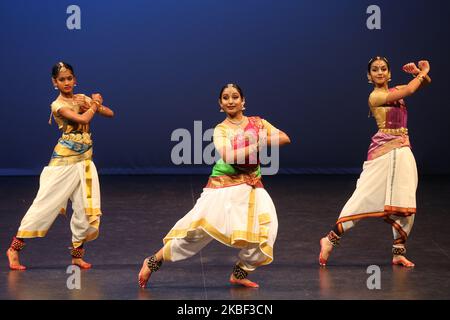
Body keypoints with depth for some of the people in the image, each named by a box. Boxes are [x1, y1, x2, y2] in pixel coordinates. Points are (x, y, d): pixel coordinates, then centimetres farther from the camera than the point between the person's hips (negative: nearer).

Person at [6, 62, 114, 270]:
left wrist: (92, 105, -8)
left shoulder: (82, 98, 11)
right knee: (45, 204, -7)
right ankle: (14, 248, 0)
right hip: (64, 161, -6)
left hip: (84, 161, 6)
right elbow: (82, 119, -22)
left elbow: (110, 113, 9)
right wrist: (95, 104, -4)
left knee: (86, 210, 4)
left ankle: (77, 254, 16)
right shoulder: (58, 105, -9)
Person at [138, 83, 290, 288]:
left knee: (265, 229, -12)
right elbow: (228, 156, -19)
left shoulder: (257, 123, 8)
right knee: (198, 229, -7)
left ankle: (240, 273, 9)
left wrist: (264, 140, -15)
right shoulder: (221, 129, -1)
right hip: (224, 185, -3)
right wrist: (257, 146, -20)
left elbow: (285, 138, -2)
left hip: (252, 187, 3)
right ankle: (153, 262, 7)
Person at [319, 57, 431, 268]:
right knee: (364, 199, -9)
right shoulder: (375, 96, -8)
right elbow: (409, 90, -16)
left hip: (403, 154, 8)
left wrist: (419, 73, -2)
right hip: (384, 153, -7)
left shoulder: (394, 91, 14)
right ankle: (331, 239, -3)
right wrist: (422, 73, -2)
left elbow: (424, 83, 19)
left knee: (405, 207, 5)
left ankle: (398, 252, 11)